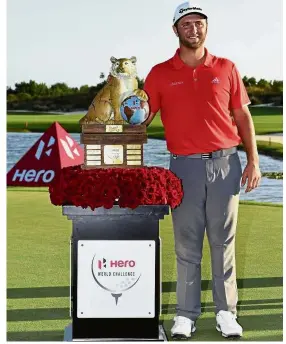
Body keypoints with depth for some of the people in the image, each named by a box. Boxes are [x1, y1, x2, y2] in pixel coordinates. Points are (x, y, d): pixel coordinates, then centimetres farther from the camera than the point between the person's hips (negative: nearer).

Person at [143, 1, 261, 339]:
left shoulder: (226, 68, 7)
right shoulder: (160, 73, 4)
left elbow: (243, 116, 9)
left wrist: (253, 160, 2)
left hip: (225, 162, 1)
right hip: (185, 165, -1)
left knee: (223, 241, 5)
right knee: (187, 244, 3)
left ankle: (226, 311, 13)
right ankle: (186, 313, 11)